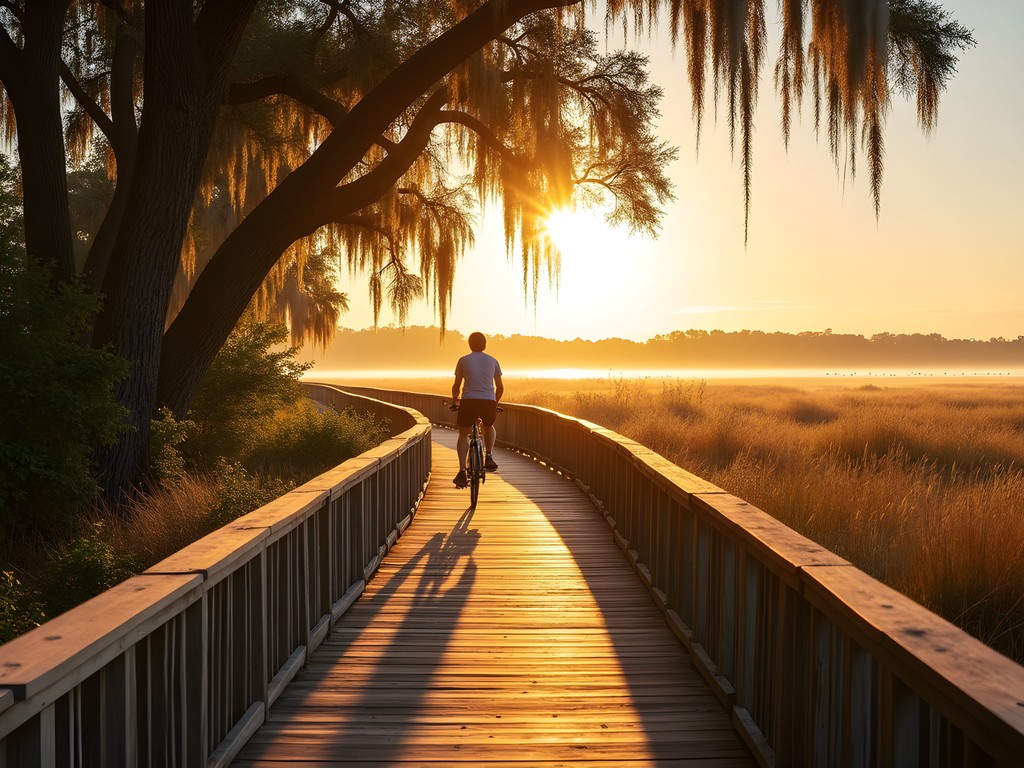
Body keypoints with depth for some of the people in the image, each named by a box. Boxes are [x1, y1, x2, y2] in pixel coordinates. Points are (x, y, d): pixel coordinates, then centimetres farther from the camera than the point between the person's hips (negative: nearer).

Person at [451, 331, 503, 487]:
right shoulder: (493, 361, 16)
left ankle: (462, 471, -1)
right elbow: (500, 387, 19)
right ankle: (489, 457, 13)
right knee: (489, 427, 32)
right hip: (489, 402, 1)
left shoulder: (463, 360, 11)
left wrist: (455, 401, 29)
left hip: (468, 401, -1)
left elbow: (457, 386, 12)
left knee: (463, 435, 14)